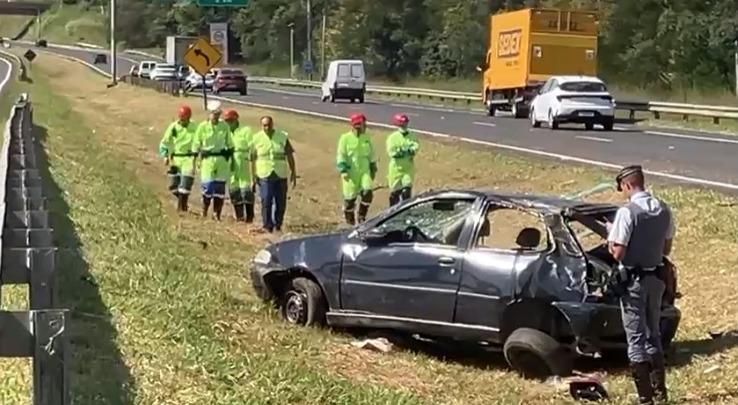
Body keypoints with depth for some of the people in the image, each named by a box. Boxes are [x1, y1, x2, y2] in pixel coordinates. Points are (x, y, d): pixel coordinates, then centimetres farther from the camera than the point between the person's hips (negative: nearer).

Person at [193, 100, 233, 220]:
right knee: (207, 189, -4)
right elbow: (196, 146, 3)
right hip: (207, 161, -2)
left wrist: (229, 154, 12)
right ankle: (204, 214, 13)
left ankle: (217, 215, 12)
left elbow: (230, 145, 15)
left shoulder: (224, 126, 4)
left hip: (222, 162, 2)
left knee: (220, 191, 3)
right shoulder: (203, 126, -2)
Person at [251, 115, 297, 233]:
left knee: (281, 202, 6)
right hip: (264, 175, -2)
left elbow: (289, 155, 7)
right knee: (266, 201, -8)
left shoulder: (282, 137, 4)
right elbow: (253, 158, 2)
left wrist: (293, 172, 4)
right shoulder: (257, 138, 0)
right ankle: (267, 226, 1)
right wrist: (253, 175, -1)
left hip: (281, 175, 2)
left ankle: (278, 225, 19)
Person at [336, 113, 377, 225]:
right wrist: (343, 170, -16)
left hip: (365, 171, 4)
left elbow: (371, 155, 17)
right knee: (350, 197, 3)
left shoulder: (366, 138, 8)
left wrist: (373, 169, 18)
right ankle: (349, 219, 25)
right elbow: (340, 155, -8)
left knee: (368, 193, -15)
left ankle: (362, 216, 2)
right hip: (351, 172, -3)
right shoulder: (345, 138, -6)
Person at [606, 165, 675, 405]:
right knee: (653, 334, 19)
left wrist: (611, 237, -1)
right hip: (656, 278, 6)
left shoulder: (627, 212, -19)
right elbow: (666, 249, 10)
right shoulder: (664, 210, 2)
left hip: (633, 280, -6)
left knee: (636, 338, 1)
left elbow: (618, 253, -18)